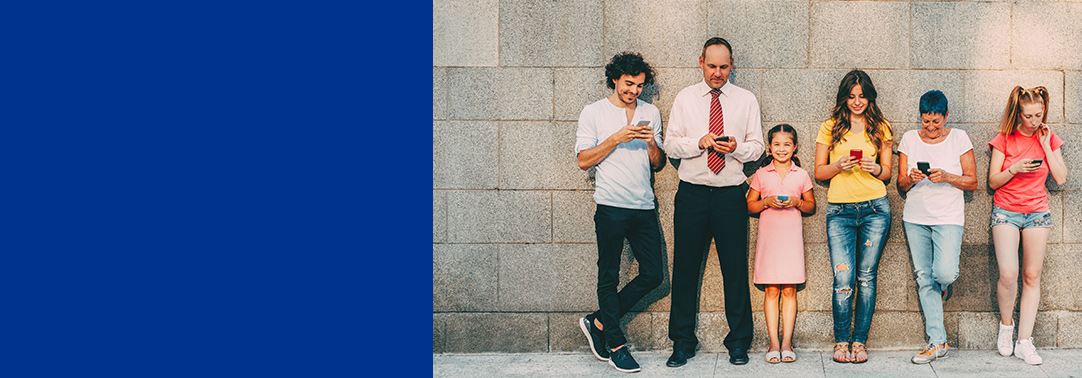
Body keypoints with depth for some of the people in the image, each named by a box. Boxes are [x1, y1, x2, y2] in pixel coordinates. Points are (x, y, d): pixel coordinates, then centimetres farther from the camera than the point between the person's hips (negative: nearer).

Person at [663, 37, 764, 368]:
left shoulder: (746, 100, 8)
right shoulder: (685, 98, 8)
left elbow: (757, 147, 5)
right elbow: (670, 145, 3)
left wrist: (737, 148, -16)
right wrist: (699, 142, -15)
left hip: (731, 194, 0)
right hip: (691, 193, 0)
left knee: (735, 269, 2)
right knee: (685, 268, 3)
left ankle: (739, 342, 16)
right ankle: (682, 343, 13)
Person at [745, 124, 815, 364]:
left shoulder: (801, 175, 8)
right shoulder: (761, 174, 6)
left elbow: (811, 207, 14)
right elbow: (749, 206, 8)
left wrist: (797, 202, -6)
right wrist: (767, 202, -10)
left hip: (792, 237, 1)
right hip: (768, 235, -1)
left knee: (789, 290, 1)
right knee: (771, 290, -1)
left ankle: (787, 343, 6)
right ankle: (774, 344, 3)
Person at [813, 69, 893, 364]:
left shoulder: (880, 128, 12)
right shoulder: (830, 128, 8)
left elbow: (887, 172, 14)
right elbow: (819, 172, 9)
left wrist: (876, 169, -8)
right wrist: (839, 166, -11)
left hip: (875, 207, 1)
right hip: (840, 210, -1)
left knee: (866, 277, 1)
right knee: (843, 279, -8)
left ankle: (860, 341, 10)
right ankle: (841, 342, 6)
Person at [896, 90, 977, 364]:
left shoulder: (959, 138, 1)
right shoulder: (910, 139, 6)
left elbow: (972, 182, 1)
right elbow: (901, 185, 9)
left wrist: (947, 177, -16)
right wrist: (911, 179, -13)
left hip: (948, 217, -2)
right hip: (915, 218, 2)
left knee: (944, 273, -21)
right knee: (924, 278, 2)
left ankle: (940, 287, 20)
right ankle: (937, 343, 10)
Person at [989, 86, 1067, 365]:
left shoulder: (1049, 138, 7)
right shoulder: (1005, 138, -1)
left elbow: (1060, 178, -1)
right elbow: (993, 181, -1)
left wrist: (1045, 145, -5)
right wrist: (1015, 169, -19)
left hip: (1037, 211, 3)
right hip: (1006, 211, -2)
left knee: (1032, 276, 0)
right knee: (1008, 274, -16)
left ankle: (1024, 342, 3)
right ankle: (1006, 324, 11)